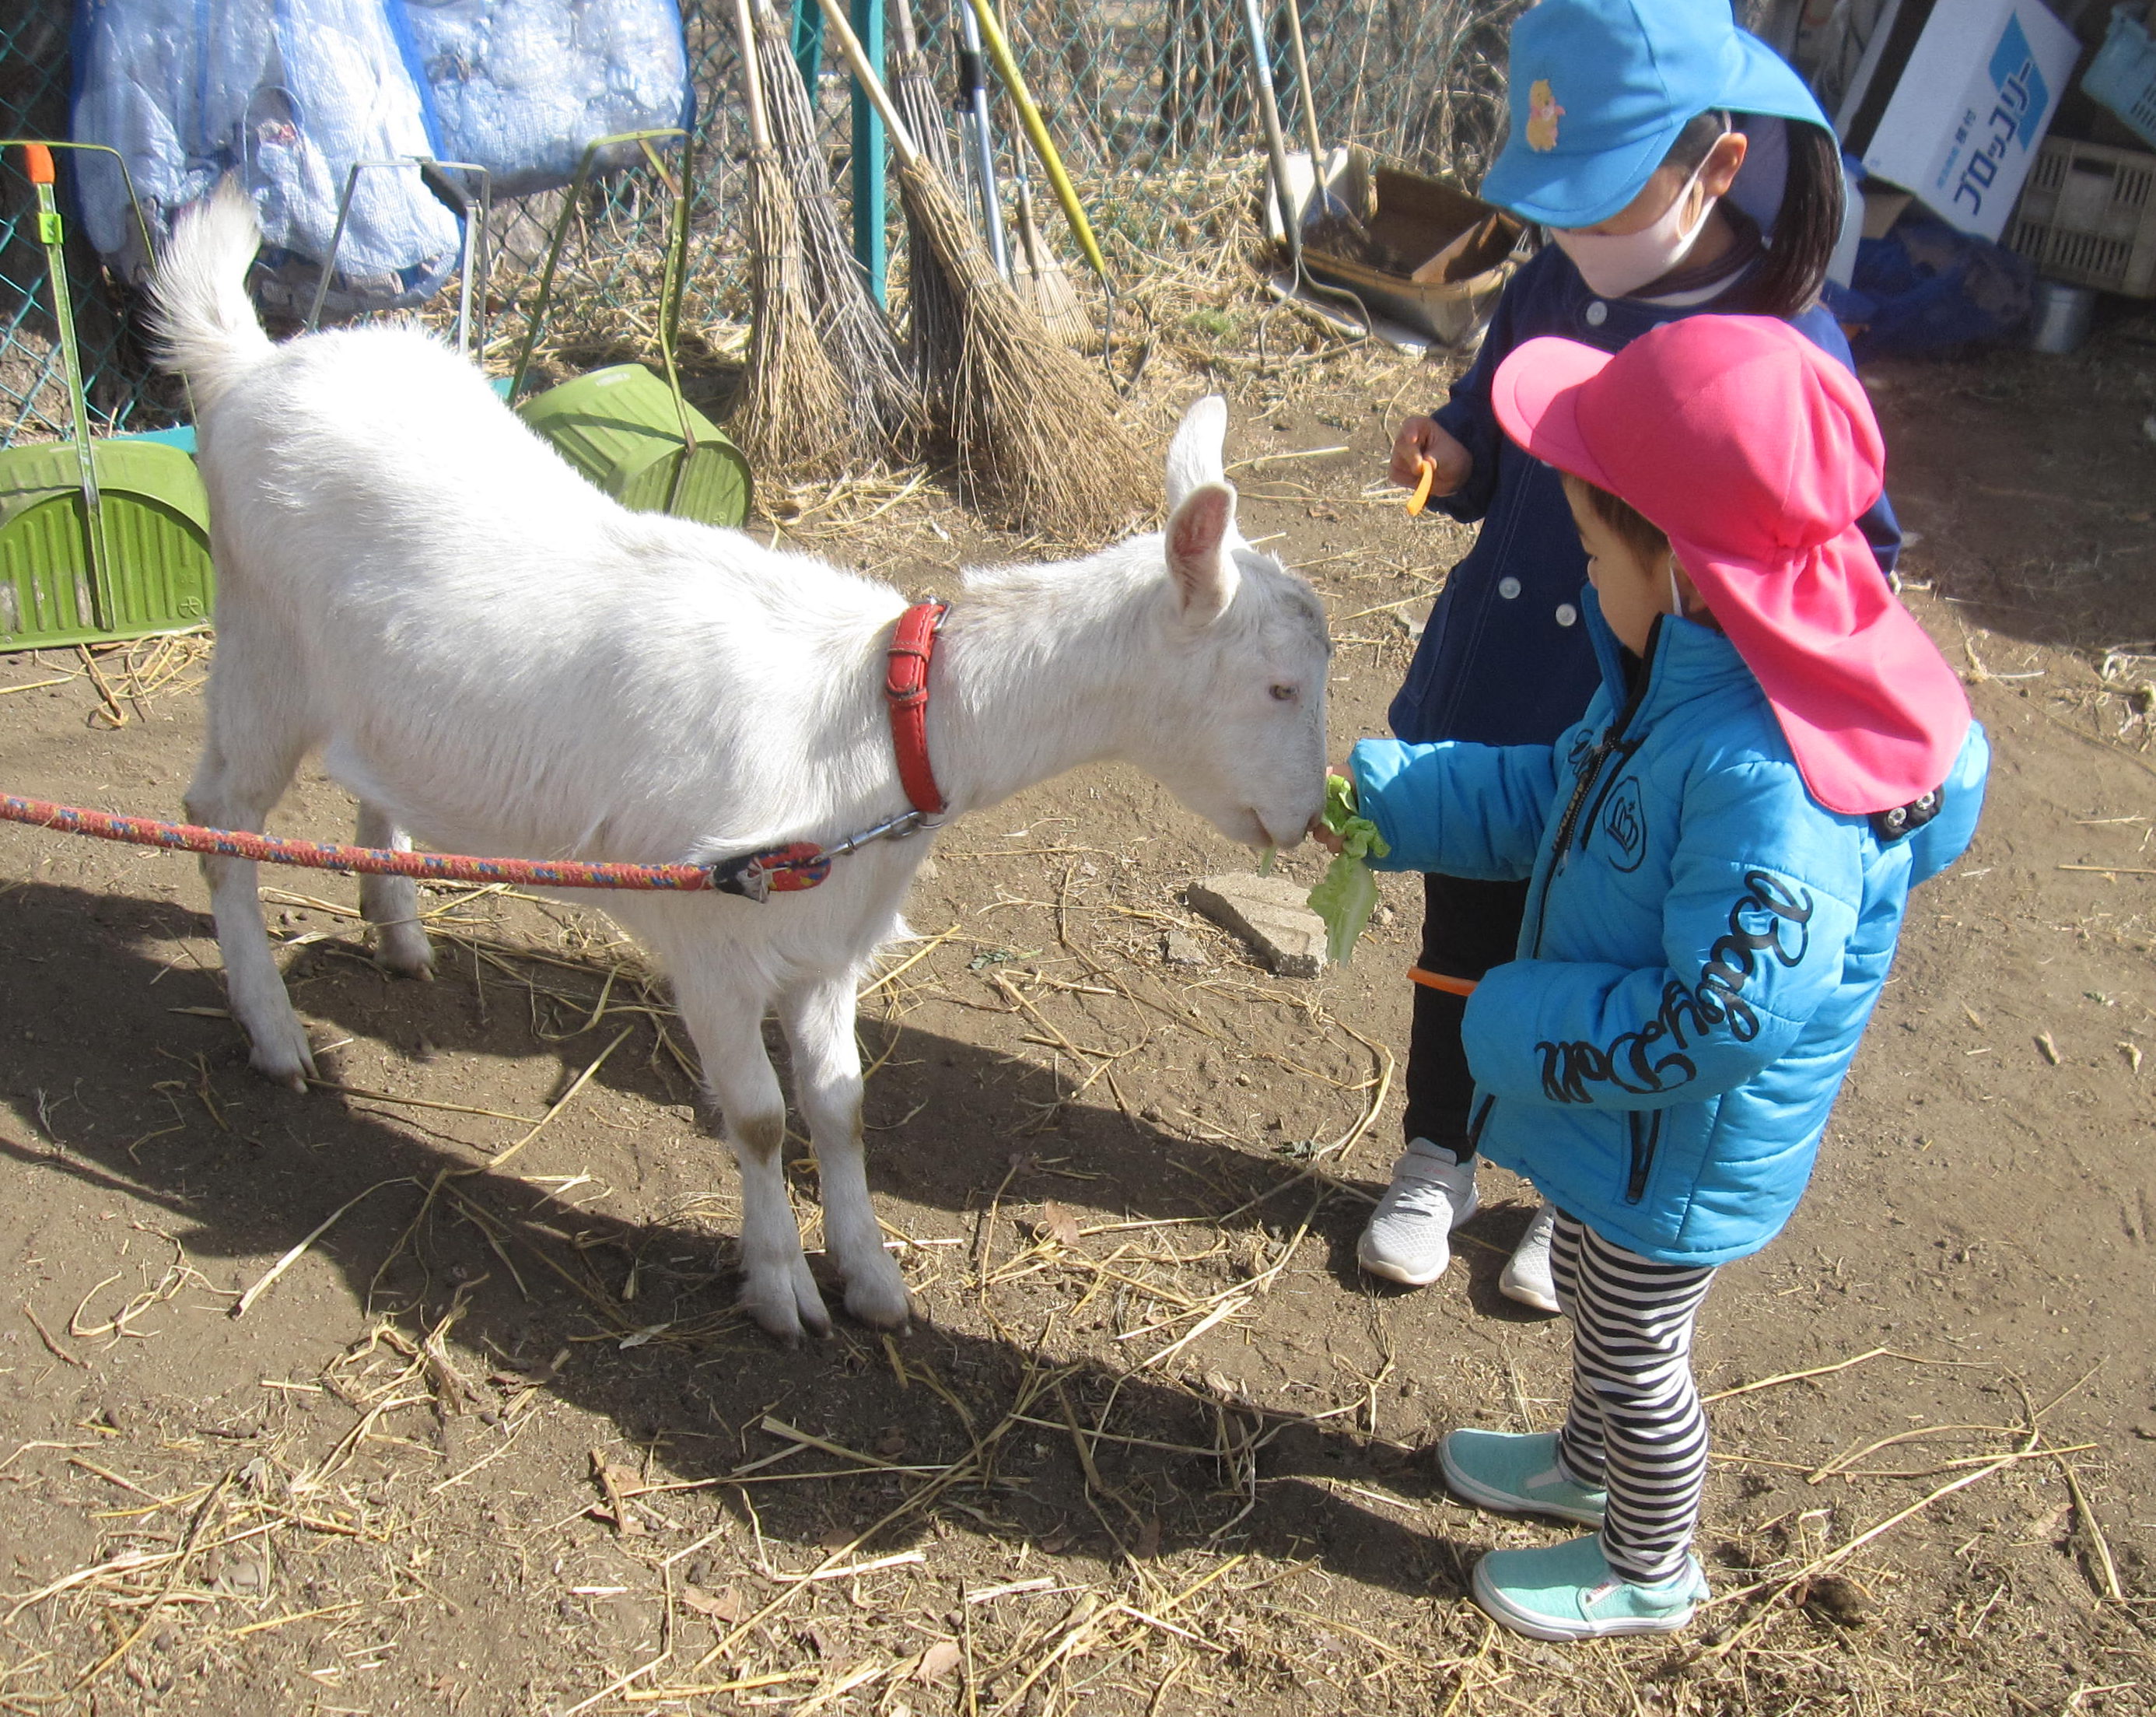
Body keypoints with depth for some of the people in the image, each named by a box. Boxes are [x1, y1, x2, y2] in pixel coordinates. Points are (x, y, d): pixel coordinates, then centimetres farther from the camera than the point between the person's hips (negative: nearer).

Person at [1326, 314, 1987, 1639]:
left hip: (1685, 1148, -9)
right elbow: (1557, 797, 8)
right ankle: (1590, 1465, 59)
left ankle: (1649, 1571, 43)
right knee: (1594, 1295, 31)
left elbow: (1727, 1016, -35)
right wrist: (1377, 797, 5)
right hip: (1611, 1100, 9)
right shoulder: (1687, 675, -7)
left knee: (1637, 1351, 16)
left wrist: (1519, 1027, -24)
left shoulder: (1765, 776, -39)